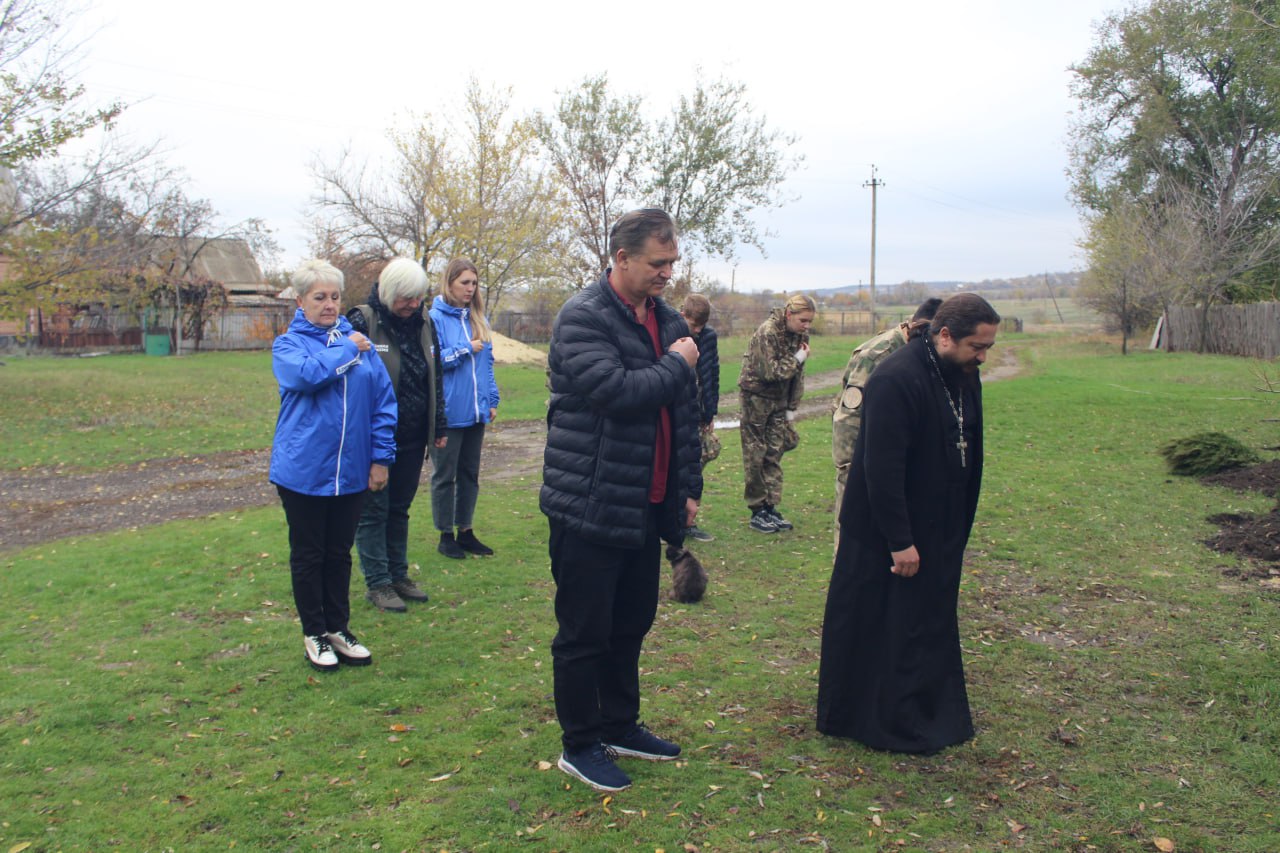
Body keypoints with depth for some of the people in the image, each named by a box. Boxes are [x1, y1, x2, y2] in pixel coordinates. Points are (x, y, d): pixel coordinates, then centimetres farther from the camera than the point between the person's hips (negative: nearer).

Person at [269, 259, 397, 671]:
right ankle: (314, 633, 23)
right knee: (308, 556, 9)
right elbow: (308, 374, -25)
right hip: (304, 471, -3)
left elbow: (383, 400, 5)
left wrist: (381, 456, 0)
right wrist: (347, 349, -11)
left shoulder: (359, 341, 6)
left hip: (351, 471, 3)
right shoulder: (288, 344, -2)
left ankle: (338, 627, 28)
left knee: (340, 554, 14)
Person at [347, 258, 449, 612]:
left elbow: (436, 380, 15)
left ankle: (398, 575, 27)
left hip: (412, 438, 6)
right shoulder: (362, 322, -12)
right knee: (374, 510, 4)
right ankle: (377, 583, 14)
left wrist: (439, 427, 13)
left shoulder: (425, 325, 7)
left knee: (400, 508, 16)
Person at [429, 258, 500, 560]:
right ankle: (446, 535, 16)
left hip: (475, 411, 7)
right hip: (448, 412, -6)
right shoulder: (435, 318, -10)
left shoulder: (479, 319, 11)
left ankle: (465, 531, 25)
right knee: (445, 475, 5)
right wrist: (465, 349, -12)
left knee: (470, 473, 14)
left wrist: (492, 399, 9)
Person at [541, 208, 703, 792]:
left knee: (631, 623, 19)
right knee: (584, 632, 4)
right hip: (590, 507, -8)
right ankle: (579, 745, 20)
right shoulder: (583, 317, -14)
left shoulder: (668, 320, 11)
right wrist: (676, 364, -12)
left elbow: (685, 410, 18)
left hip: (646, 506, 8)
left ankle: (620, 727, 36)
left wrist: (689, 487, 16)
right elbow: (617, 391, -28)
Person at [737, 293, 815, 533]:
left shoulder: (801, 335, 2)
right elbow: (770, 371, -24)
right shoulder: (767, 332, -20)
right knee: (755, 456, -1)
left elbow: (797, 374, 8)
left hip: (779, 399, 7)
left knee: (775, 454, 6)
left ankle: (770, 508, 12)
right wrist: (798, 359, -19)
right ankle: (757, 512, 6)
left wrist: (792, 407, 7)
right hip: (756, 395, -6)